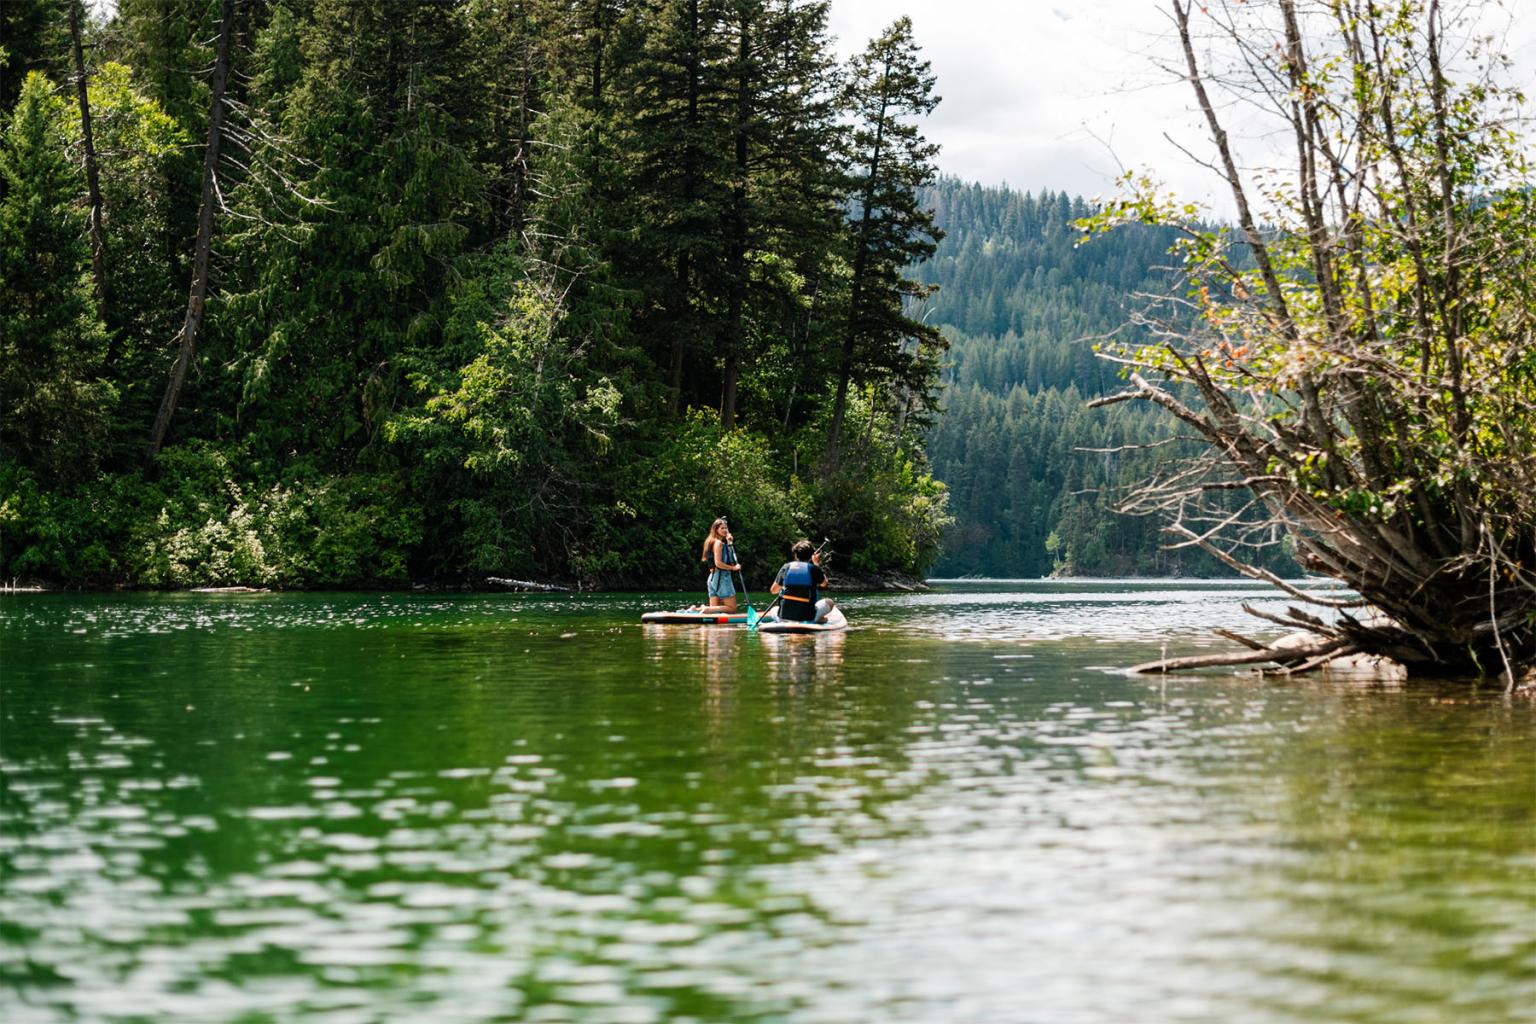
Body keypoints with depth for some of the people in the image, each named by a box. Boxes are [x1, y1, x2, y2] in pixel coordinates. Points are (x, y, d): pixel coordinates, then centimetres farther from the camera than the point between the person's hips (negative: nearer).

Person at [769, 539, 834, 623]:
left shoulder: (786, 567, 1)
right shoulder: (813, 568, -4)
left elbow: (773, 590, 7)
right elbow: (824, 583, 18)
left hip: (784, 616, 3)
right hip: (807, 617, -3)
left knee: (774, 610, 39)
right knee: (829, 602, 20)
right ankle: (818, 618, 4)